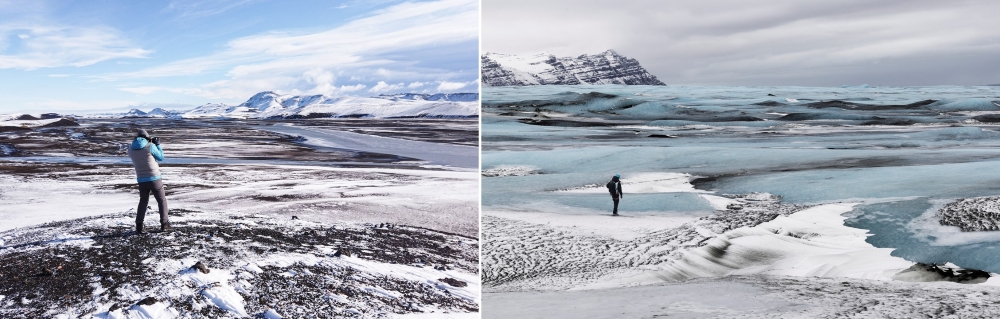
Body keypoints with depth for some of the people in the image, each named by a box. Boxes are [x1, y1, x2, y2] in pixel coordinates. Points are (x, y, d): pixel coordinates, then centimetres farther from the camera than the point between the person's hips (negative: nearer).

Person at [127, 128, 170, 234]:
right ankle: (164, 224, 14)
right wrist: (157, 144, 13)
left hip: (141, 180, 4)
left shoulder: (131, 149, 3)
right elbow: (161, 157, 3)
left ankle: (139, 226, 10)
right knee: (162, 201, 13)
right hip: (155, 178, -4)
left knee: (143, 202, 21)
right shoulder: (150, 146, -11)